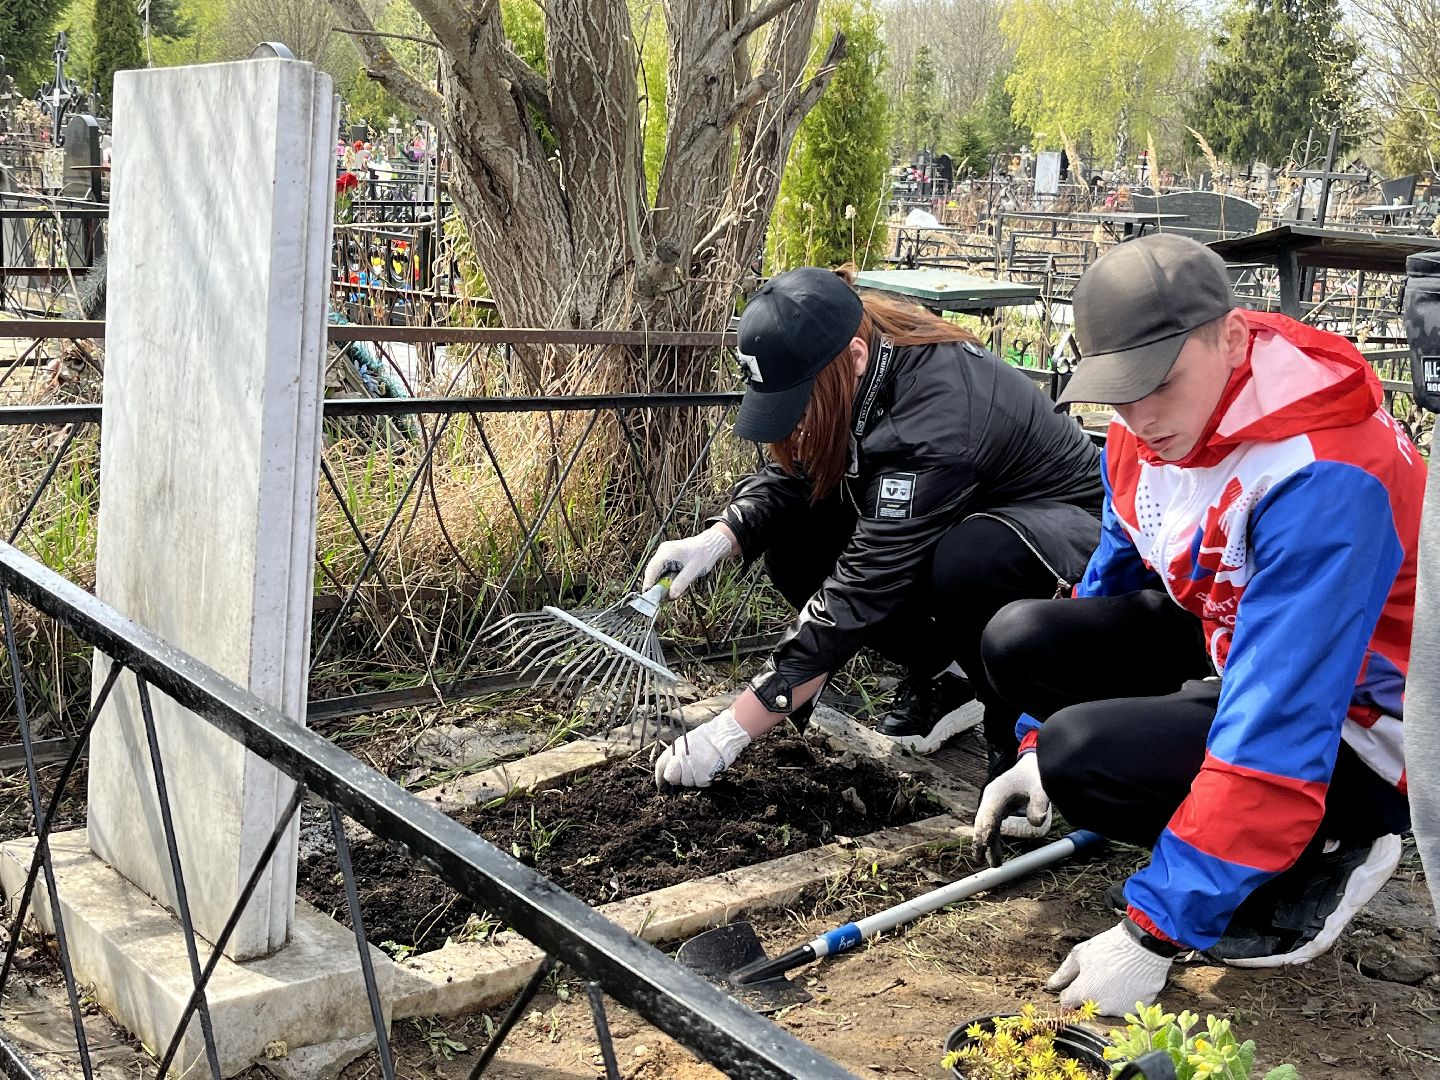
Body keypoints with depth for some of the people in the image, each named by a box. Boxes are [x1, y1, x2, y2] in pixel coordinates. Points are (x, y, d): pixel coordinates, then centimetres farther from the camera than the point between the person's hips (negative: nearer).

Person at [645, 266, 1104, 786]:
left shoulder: (936, 418, -36)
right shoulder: (850, 374, -14)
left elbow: (862, 589, -37)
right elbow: (789, 476, -2)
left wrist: (732, 730, -36)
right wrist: (717, 540, -25)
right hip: (952, 518, 8)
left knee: (966, 563, -41)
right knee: (793, 533, -11)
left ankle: (1018, 729, -13)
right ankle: (937, 681, 3)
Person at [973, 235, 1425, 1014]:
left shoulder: (1322, 479, -34)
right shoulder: (1150, 430, -7)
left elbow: (1277, 735, -36)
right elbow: (1111, 590, 10)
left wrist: (1153, 931, -34)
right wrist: (1037, 745, 6)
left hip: (1356, 733, -8)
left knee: (1084, 753, -27)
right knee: (1019, 640, -7)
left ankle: (1323, 857, -2)